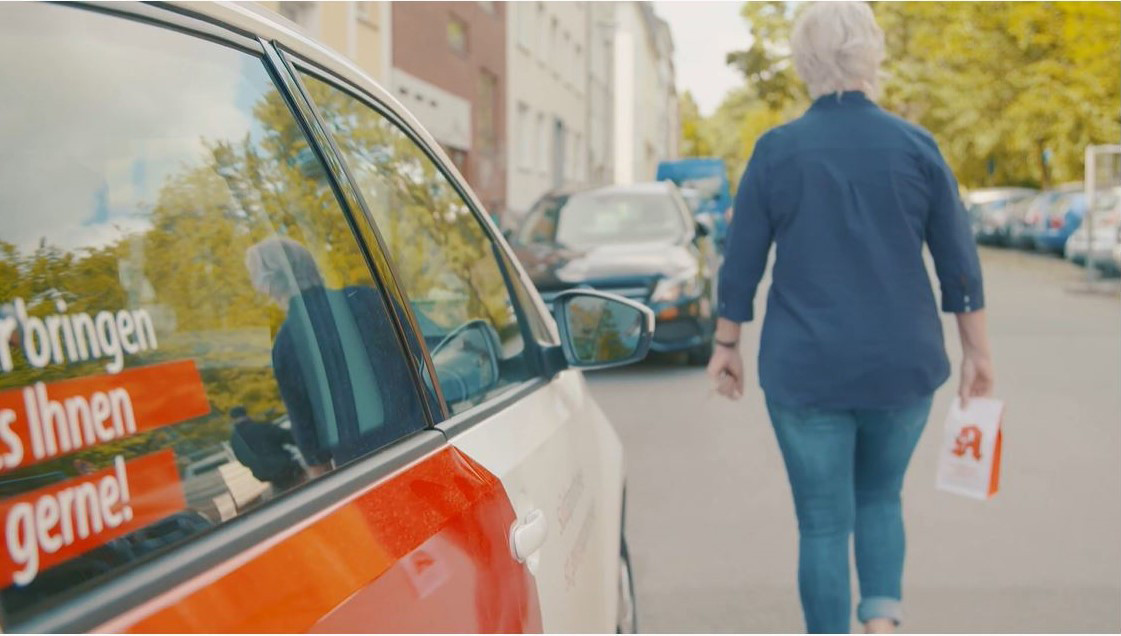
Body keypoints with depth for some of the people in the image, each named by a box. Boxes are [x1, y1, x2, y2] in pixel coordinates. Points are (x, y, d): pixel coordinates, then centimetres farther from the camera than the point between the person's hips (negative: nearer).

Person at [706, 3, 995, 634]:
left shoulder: (777, 150, -5)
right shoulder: (915, 146, -1)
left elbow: (742, 262, -2)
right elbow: (959, 261, 2)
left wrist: (727, 344, 9)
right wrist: (978, 350, 11)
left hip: (806, 368, -2)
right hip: (903, 366, 2)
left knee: (823, 521, 8)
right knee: (880, 495, 22)